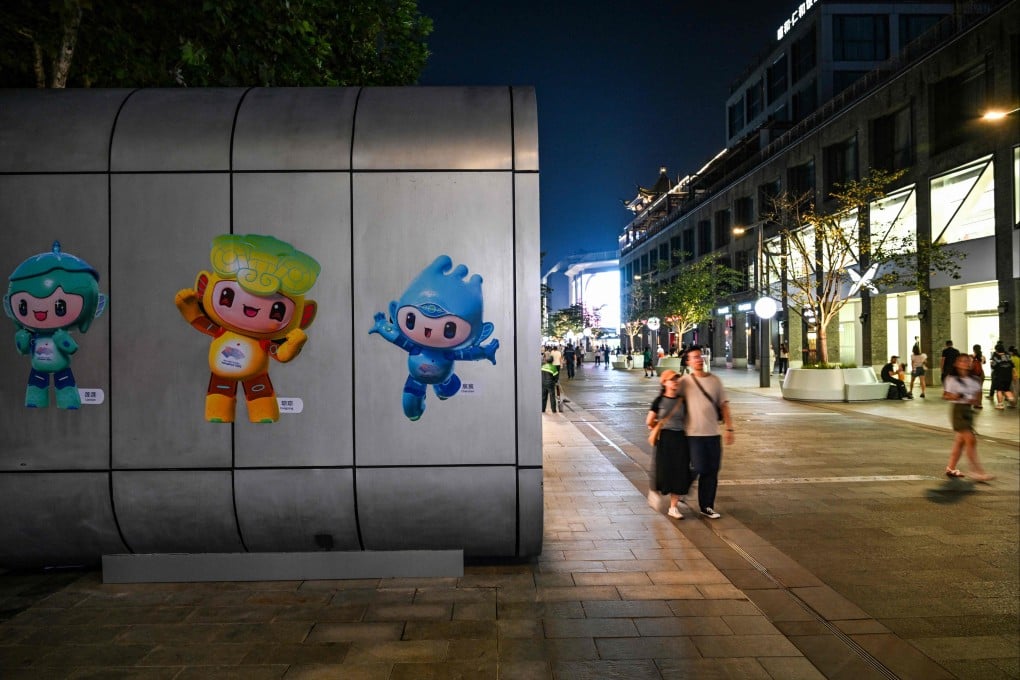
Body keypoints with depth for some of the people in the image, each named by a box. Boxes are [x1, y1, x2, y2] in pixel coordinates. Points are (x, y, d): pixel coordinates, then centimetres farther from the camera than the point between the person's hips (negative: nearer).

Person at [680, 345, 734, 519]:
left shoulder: (715, 380, 8)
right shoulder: (684, 382, -2)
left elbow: (724, 405, 10)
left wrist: (729, 428, 6)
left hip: (713, 433, 4)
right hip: (693, 433, -4)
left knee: (712, 471, 7)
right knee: (700, 469, -6)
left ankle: (707, 506, 19)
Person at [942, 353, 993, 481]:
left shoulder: (974, 380, 10)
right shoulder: (952, 379, -8)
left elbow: (978, 395, 12)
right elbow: (945, 396, -6)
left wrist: (975, 399, -9)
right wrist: (955, 396, -24)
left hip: (969, 410, 7)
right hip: (958, 409, -7)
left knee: (961, 440, 11)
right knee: (971, 440, -12)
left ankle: (951, 468, 22)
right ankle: (977, 471, -9)